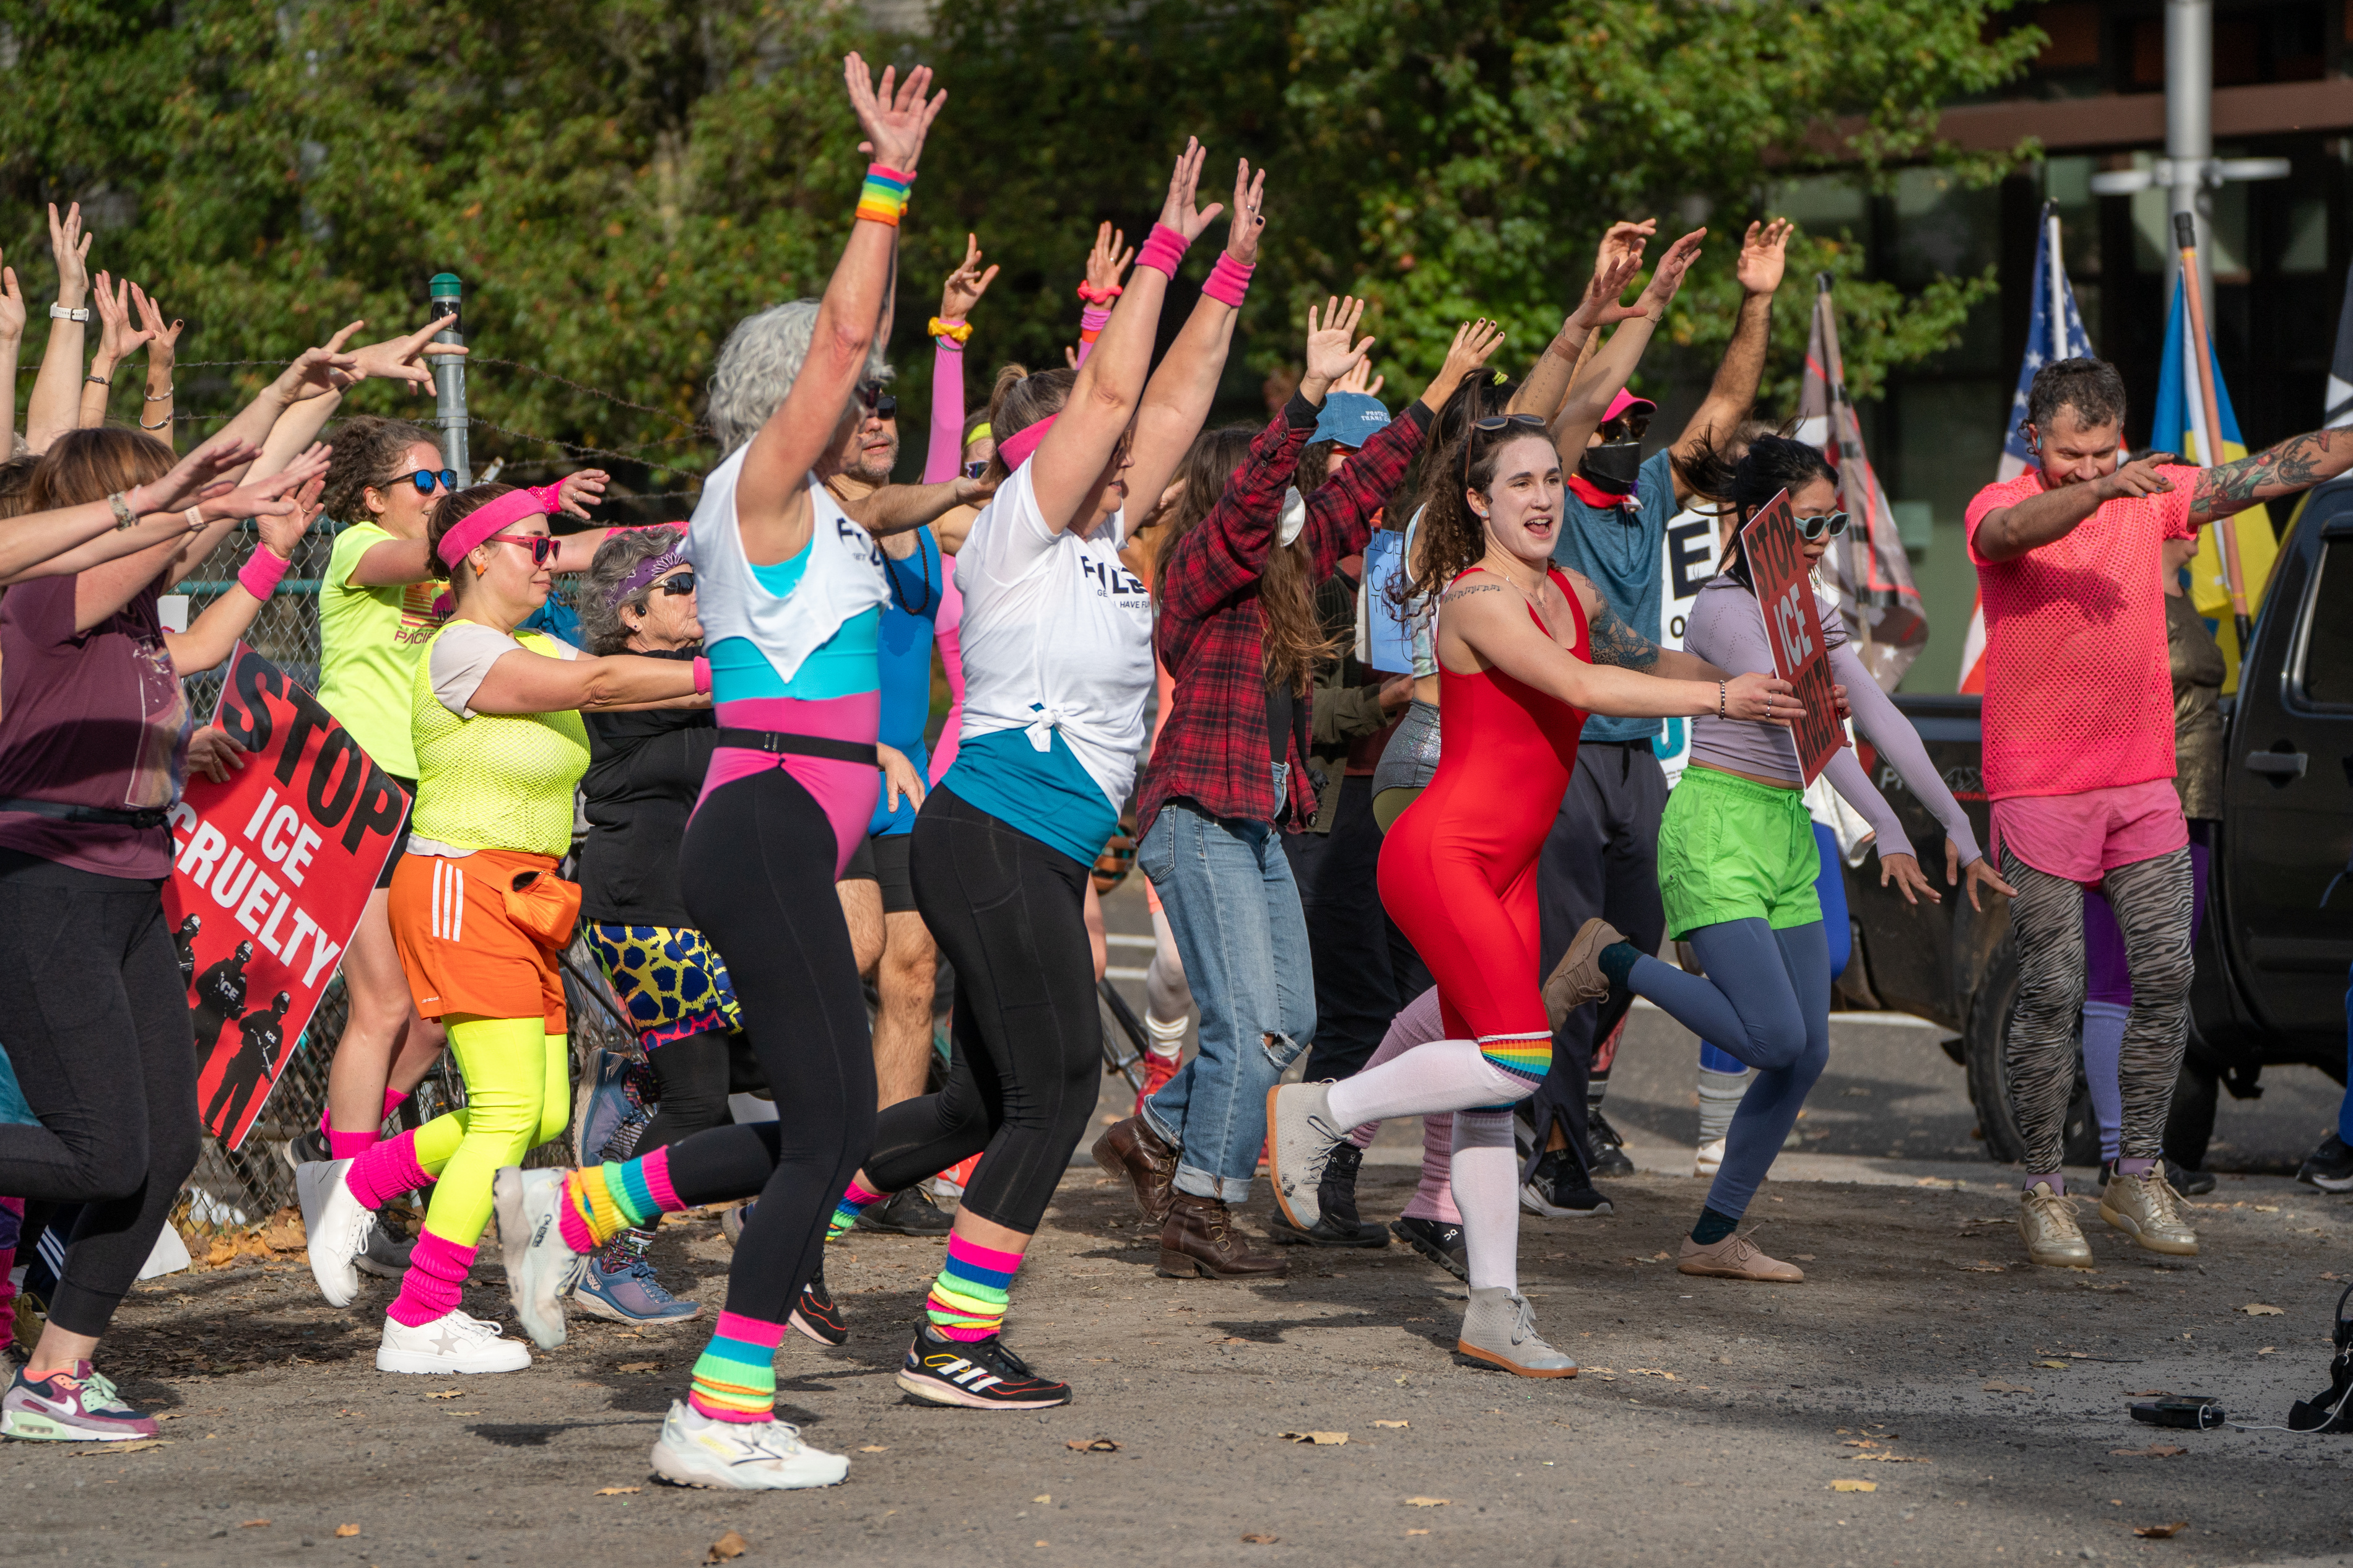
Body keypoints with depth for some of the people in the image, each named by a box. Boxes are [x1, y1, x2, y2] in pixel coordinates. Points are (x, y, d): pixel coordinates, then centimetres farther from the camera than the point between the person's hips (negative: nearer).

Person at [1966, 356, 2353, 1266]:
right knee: (2052, 991, -5)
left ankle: (2138, 1176, 10)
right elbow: (2019, 532, -31)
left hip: (2142, 783, 5)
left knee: (2165, 976, -1)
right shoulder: (1999, 508, -7)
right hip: (2038, 791, -5)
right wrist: (2105, 489, -49)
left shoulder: (2149, 496, 8)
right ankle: (2043, 1192, 4)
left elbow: (2267, 473, 9)